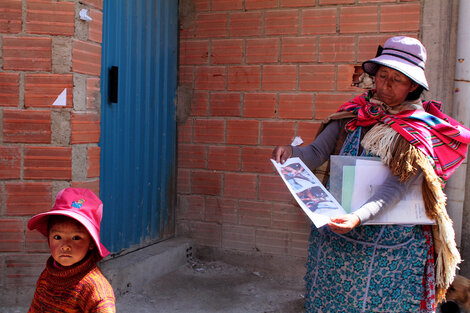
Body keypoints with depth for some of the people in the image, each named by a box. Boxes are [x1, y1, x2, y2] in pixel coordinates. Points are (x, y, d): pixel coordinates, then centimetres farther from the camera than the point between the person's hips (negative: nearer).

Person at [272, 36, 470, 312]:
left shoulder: (420, 131, -6)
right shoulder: (354, 113, 5)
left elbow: (397, 186, -18)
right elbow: (318, 153, -2)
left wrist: (359, 217, -33)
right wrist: (291, 152, -25)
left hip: (388, 243, -2)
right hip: (335, 233, 3)